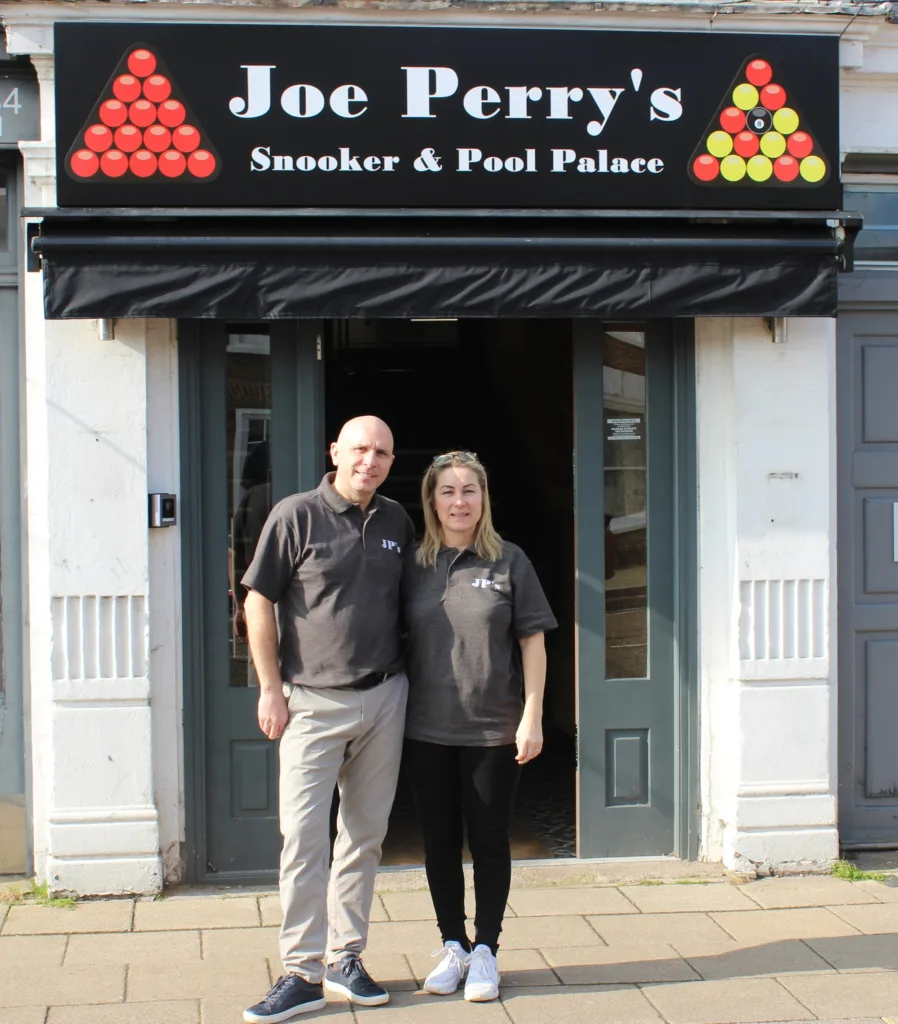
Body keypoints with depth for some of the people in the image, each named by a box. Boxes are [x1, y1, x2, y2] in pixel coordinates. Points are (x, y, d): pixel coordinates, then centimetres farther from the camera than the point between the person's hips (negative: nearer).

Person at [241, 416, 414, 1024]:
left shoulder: (397, 522, 8)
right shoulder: (296, 516, -6)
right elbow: (260, 602, -4)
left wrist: (402, 673, 14)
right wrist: (271, 688, -7)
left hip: (384, 699, 5)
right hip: (314, 701, -4)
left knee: (365, 833, 10)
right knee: (304, 834, -6)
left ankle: (345, 958, 20)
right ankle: (302, 971, 1)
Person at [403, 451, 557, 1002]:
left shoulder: (508, 560, -2)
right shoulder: (415, 565, 4)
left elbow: (533, 640, -1)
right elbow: (401, 641, 9)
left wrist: (532, 717, -7)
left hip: (493, 731, -2)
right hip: (427, 730, 2)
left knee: (489, 841, 6)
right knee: (440, 841, 10)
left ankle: (486, 951, 18)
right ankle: (453, 946, 24)